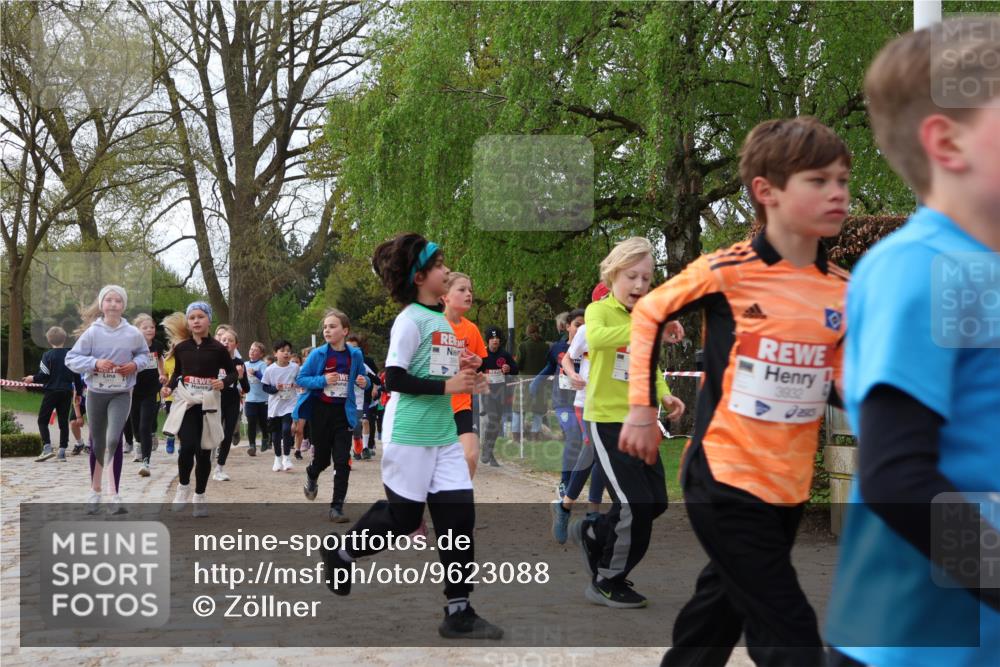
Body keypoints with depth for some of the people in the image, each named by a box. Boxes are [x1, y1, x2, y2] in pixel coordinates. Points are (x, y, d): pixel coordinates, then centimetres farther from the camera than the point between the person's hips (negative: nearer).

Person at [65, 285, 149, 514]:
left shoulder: (133, 333, -5)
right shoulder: (92, 332, -9)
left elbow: (144, 353, 13)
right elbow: (71, 359, -7)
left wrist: (135, 365, -8)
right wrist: (95, 363, -22)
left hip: (122, 394, -1)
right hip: (96, 393, 1)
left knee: (114, 441, -17)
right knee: (97, 443, 13)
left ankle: (115, 496, -12)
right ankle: (95, 492, 30)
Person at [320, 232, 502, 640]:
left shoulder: (441, 320, 13)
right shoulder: (411, 319, -12)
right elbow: (395, 378, -19)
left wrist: (460, 371, 4)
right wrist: (446, 385, -20)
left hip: (443, 435, 8)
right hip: (409, 435, -8)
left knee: (459, 514, 0)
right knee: (403, 517, 3)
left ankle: (458, 612, 4)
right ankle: (341, 553, 30)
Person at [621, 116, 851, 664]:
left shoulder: (844, 289, 2)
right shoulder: (727, 271, -12)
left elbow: (846, 388, 10)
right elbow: (648, 314, 2)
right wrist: (642, 409, 0)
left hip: (791, 487, 6)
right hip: (725, 479, -6)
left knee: (721, 609, 22)